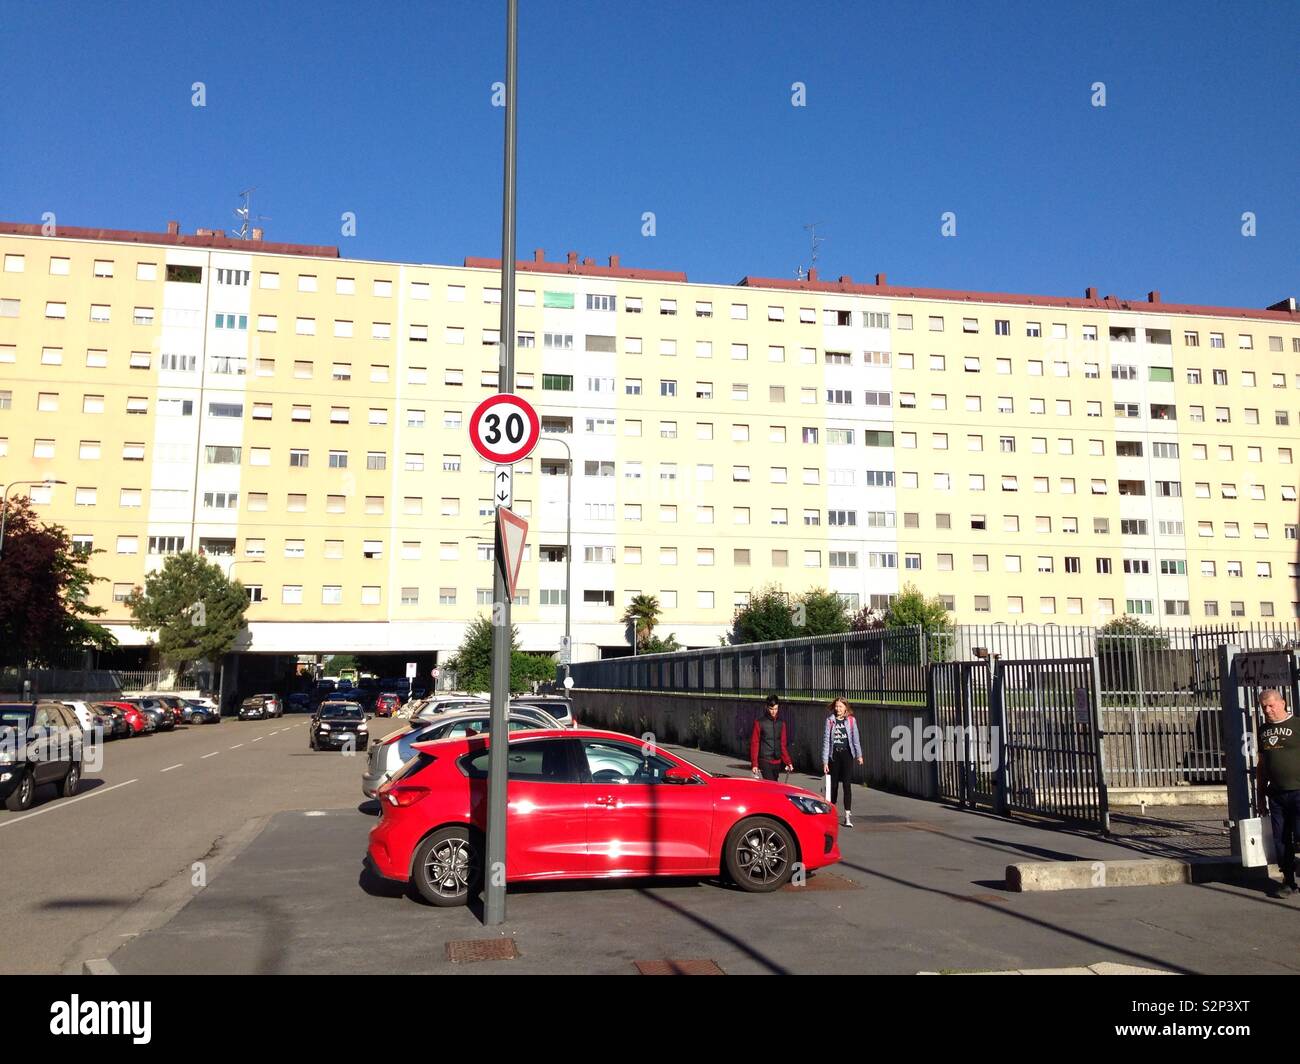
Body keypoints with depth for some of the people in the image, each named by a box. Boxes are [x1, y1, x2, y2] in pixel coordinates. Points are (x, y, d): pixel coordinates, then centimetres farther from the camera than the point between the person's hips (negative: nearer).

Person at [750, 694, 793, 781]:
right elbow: (754, 744, -3)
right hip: (765, 761, -5)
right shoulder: (759, 723, -3)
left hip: (777, 762, 5)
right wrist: (754, 764, -9)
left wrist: (788, 762, 7)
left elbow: (783, 745, 15)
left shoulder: (781, 723, 10)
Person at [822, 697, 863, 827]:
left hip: (847, 754, -1)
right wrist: (825, 761, -3)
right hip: (834, 755, 1)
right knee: (833, 785, 10)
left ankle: (848, 816, -7)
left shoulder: (851, 720, 2)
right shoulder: (830, 720, 2)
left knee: (847, 784, -7)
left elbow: (855, 738, 0)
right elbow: (826, 740, 1)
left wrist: (859, 755, -10)